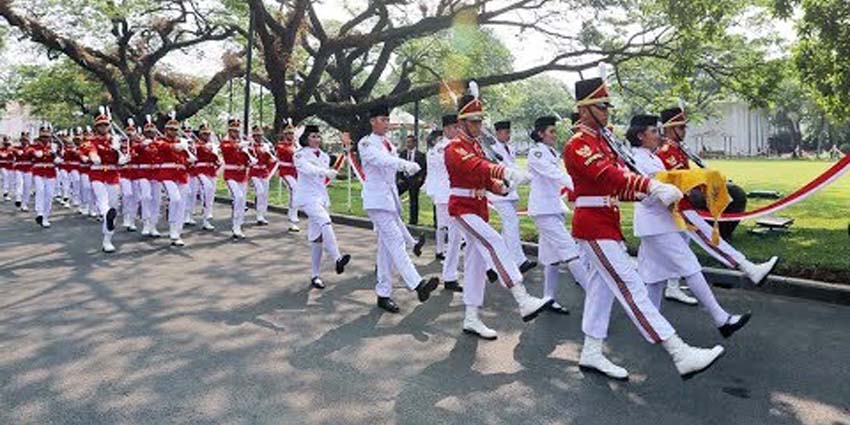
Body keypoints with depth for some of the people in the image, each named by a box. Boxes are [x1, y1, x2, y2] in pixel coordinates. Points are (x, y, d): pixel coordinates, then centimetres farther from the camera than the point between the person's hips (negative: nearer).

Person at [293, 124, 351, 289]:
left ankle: (315, 275, 10)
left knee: (317, 237, 5)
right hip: (307, 196, -6)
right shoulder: (300, 154, -5)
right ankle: (337, 259, -43)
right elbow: (308, 169, -25)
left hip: (322, 196, 6)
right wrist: (327, 172, -38)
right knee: (325, 222, -31)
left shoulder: (324, 156, 14)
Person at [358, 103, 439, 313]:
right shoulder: (366, 143, -7)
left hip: (390, 197, 8)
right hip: (376, 199, -8)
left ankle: (383, 294, 11)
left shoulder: (389, 144, 17)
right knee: (395, 239, -17)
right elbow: (381, 160, -26)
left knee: (387, 245, 7)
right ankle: (417, 284, -26)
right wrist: (406, 164, -40)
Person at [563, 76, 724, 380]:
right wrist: (652, 186, -37)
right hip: (594, 226, -10)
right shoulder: (577, 145, -14)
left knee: (601, 287, 13)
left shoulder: (601, 140, 17)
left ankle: (591, 353, 23)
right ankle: (681, 354, -10)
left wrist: (650, 191, -3)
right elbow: (606, 175, -29)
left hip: (607, 224, 10)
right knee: (631, 287, -10)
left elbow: (615, 182, 14)